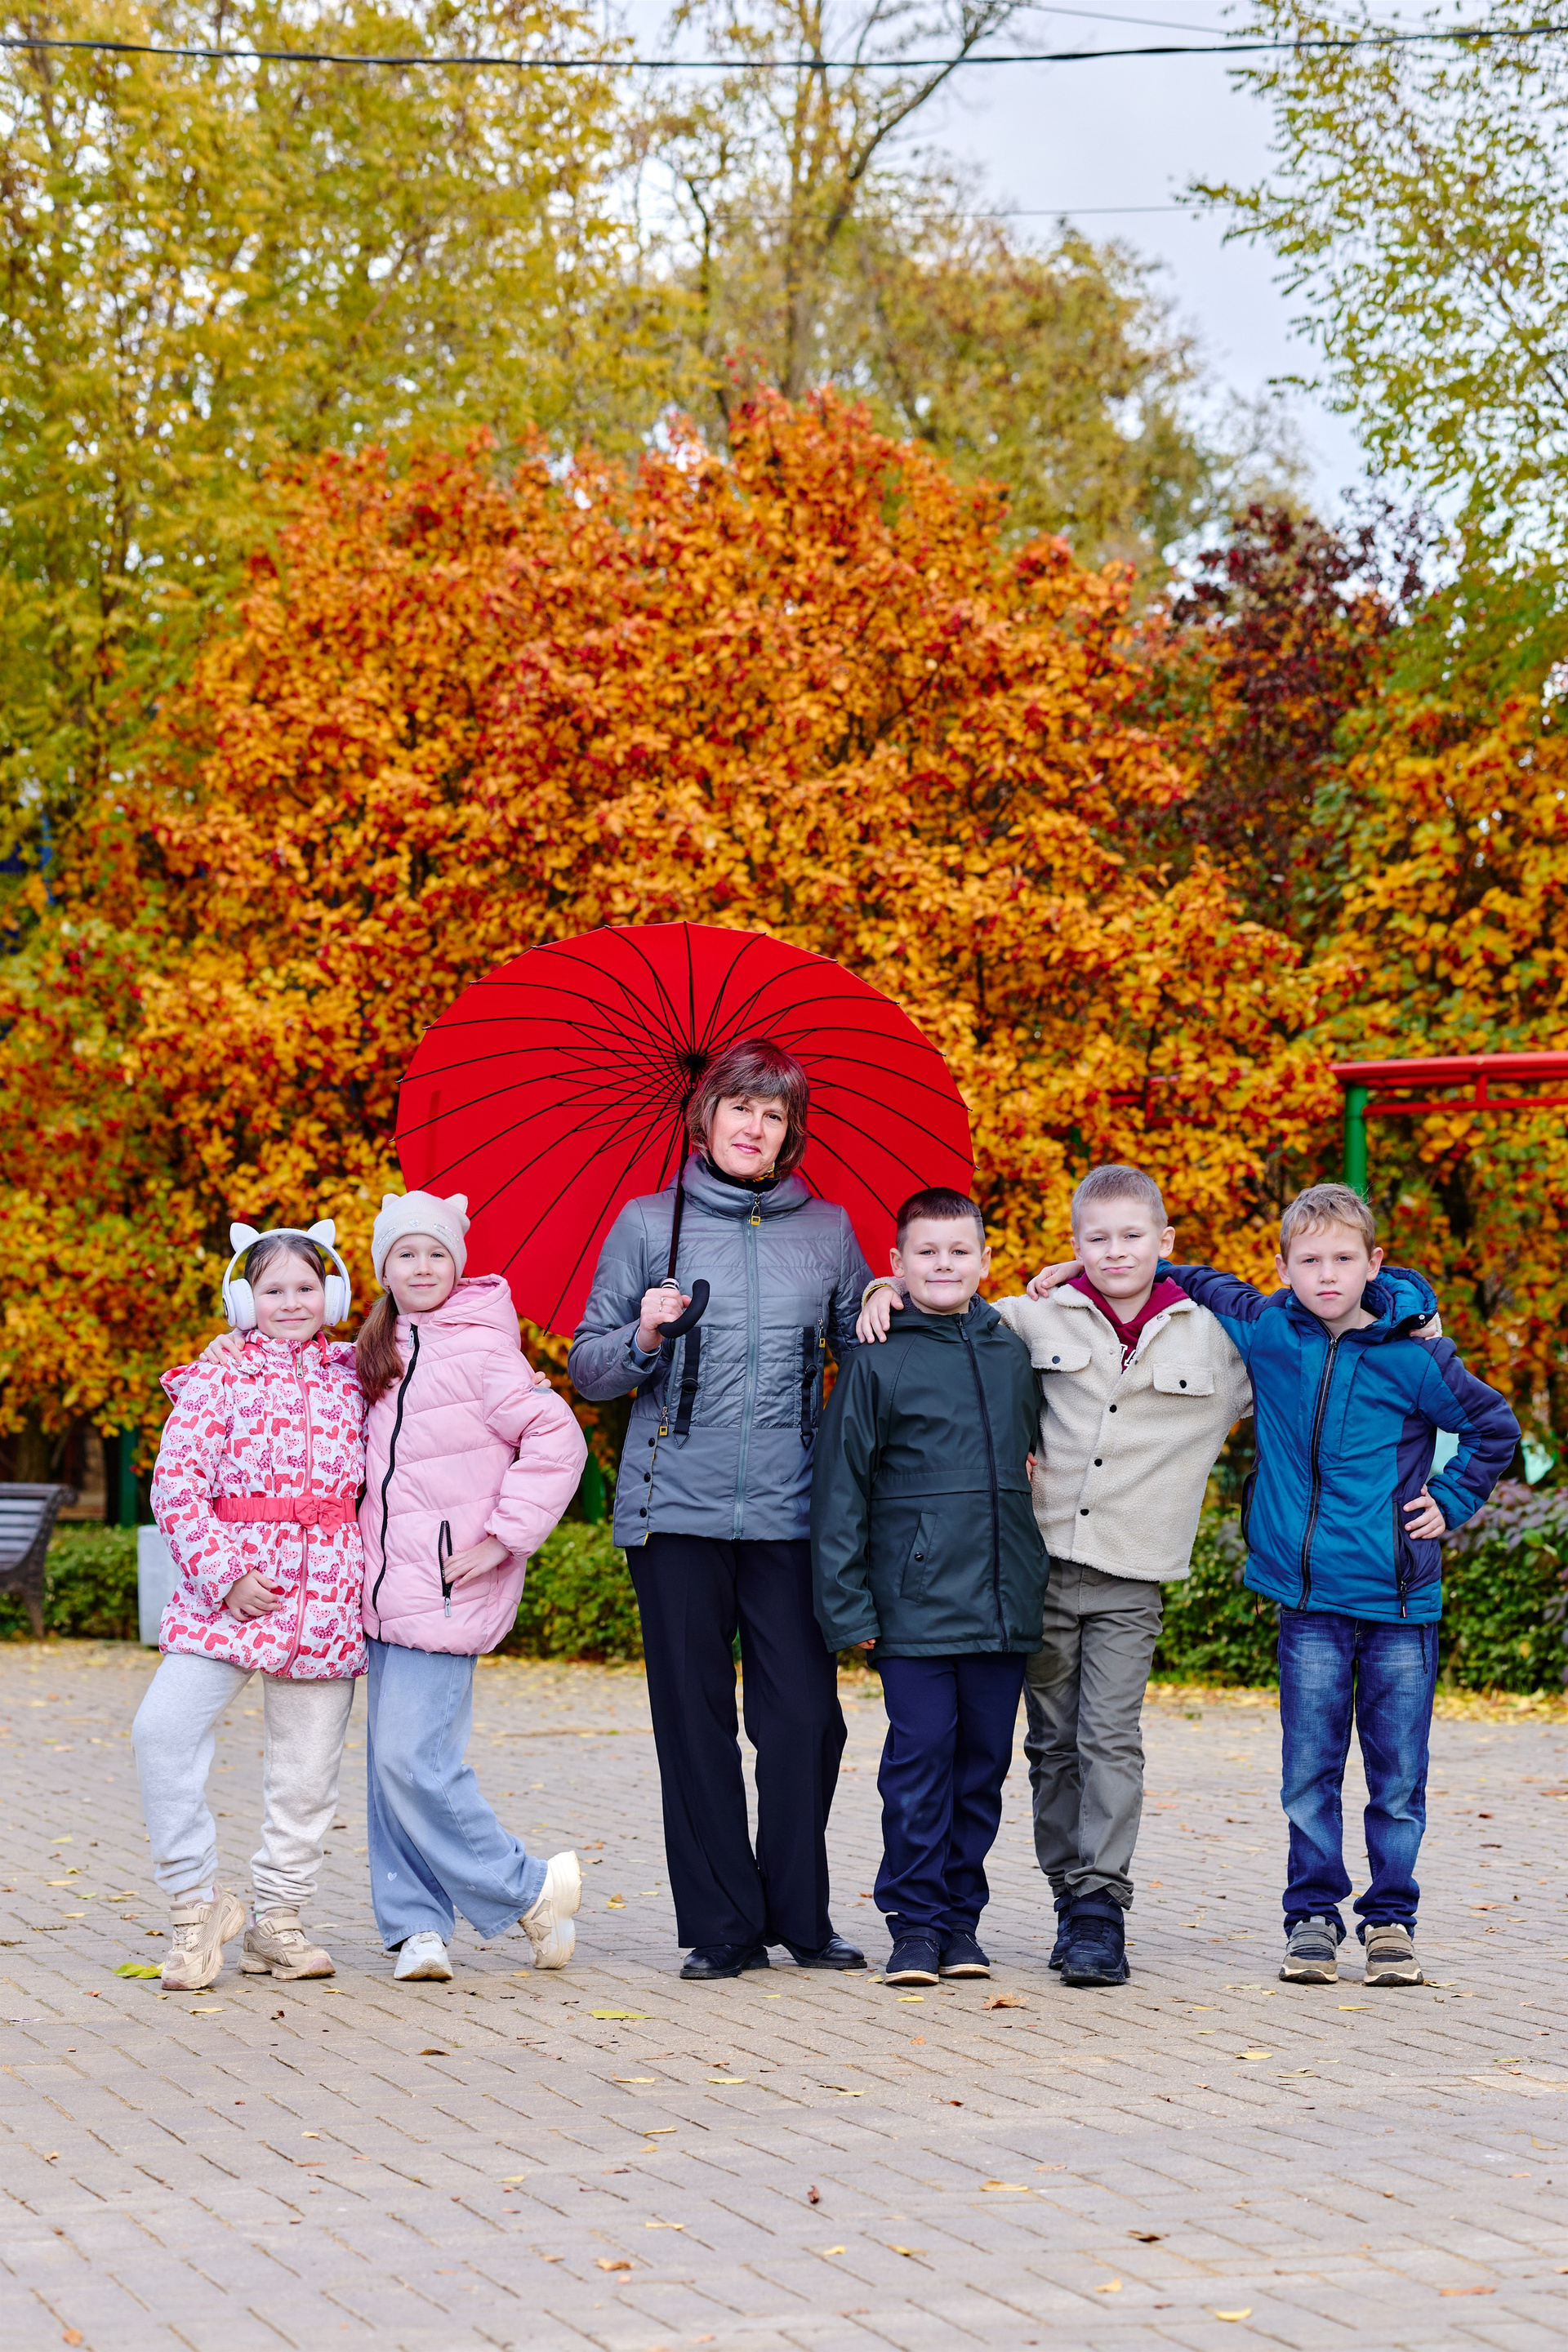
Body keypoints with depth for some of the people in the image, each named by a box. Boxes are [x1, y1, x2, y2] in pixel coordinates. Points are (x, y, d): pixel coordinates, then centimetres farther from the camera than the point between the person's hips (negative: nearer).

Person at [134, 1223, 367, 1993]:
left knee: (307, 1763, 4)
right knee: (162, 1729, -17)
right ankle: (197, 1901, -4)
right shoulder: (217, 1381, 2)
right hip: (229, 1589, -2)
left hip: (325, 1596, 3)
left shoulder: (352, 1378, 11)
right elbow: (176, 1484, -4)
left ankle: (277, 1921, 18)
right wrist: (222, 1575, -13)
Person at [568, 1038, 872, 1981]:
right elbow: (589, 1369, 9)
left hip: (790, 1511, 1)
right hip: (678, 1507, -1)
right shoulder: (647, 1224, 8)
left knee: (806, 1718, -5)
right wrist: (643, 1339, -11)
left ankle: (801, 1916, 9)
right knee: (695, 1720, 1)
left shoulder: (829, 1231, 12)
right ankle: (720, 1927, 10)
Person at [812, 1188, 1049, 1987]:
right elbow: (840, 1492, -1)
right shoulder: (878, 1363, -1)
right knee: (919, 1761, -3)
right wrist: (847, 1607, -5)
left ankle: (960, 1915, 17)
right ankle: (916, 1921, 5)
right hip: (915, 1608, -4)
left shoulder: (1014, 1352, 10)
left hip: (1005, 1607, 4)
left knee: (984, 1761, 8)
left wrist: (1036, 1577, 16)